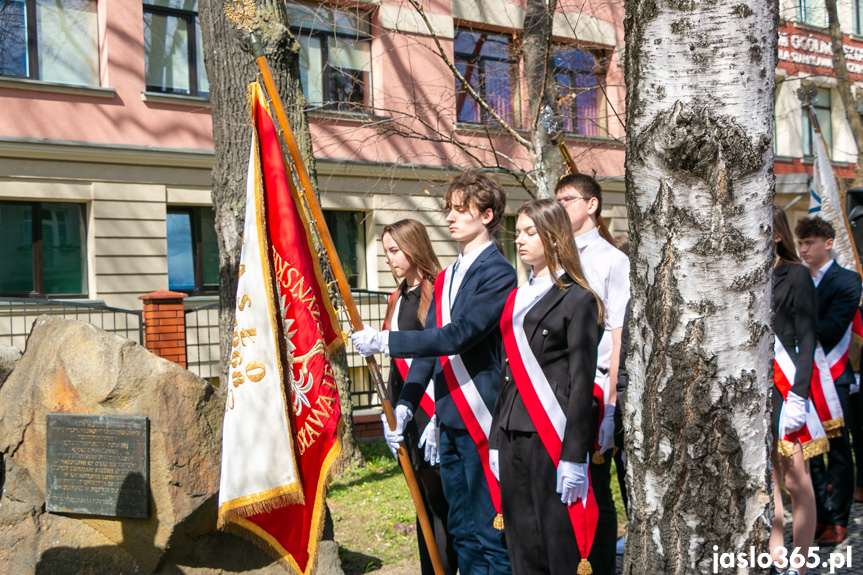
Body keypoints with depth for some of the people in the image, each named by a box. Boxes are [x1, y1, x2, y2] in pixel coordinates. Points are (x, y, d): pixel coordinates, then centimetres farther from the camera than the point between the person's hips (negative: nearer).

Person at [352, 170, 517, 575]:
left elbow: (457, 336, -21)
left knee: (490, 533, -2)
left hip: (482, 420, -8)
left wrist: (384, 341, -20)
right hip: (449, 420, 8)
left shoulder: (497, 272, -11)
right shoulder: (446, 277, 16)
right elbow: (430, 346, 13)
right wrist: (405, 405, 2)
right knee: (461, 530, 16)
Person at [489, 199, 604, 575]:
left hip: (552, 440, -7)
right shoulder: (516, 299, 16)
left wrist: (574, 456, -15)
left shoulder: (577, 300, -5)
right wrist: (497, 442, 12)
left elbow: (581, 383, -10)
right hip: (513, 440, 7)